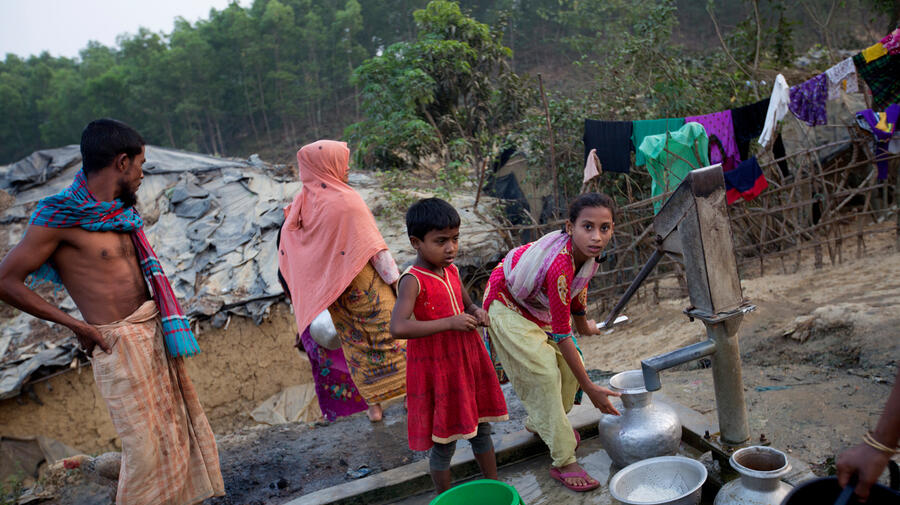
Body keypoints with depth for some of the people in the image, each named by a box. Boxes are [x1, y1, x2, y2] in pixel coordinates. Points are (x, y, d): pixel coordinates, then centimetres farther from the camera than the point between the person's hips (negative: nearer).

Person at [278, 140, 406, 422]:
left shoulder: (301, 202, 0)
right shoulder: (347, 200, -18)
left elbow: (288, 250, 8)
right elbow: (373, 246, -18)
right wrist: (395, 279, -12)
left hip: (329, 288, 6)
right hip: (363, 282, -6)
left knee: (356, 344, 15)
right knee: (389, 335, 8)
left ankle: (373, 404, 21)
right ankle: (408, 392, 16)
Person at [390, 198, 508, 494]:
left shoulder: (451, 271, 2)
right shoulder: (413, 280, -20)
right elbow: (398, 327, -34)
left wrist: (477, 313, -5)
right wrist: (450, 322, -31)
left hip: (467, 360, 7)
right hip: (436, 368, -7)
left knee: (481, 428, 21)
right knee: (444, 443, 8)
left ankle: (494, 487, 40)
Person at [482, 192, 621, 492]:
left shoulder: (585, 251, -18)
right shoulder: (560, 266, -41)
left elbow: (580, 281, 8)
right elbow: (561, 335, -34)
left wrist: (583, 324, 21)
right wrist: (590, 389, -28)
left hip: (538, 304, 8)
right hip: (508, 307, -8)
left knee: (570, 364, 4)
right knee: (544, 372, -16)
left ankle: (540, 423, 32)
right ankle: (564, 462, -5)